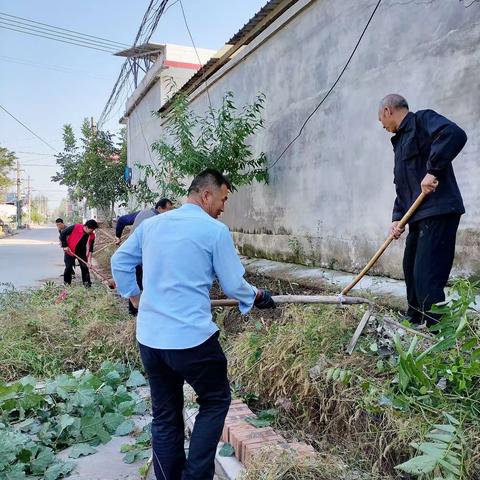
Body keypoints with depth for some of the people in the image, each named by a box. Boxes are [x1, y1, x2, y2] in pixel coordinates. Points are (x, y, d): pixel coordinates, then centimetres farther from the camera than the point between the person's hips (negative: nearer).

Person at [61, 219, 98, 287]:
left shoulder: (92, 236, -15)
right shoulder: (75, 227, -25)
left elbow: (90, 248, -10)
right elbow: (63, 234, -15)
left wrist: (89, 260, -17)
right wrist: (65, 246, -16)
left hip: (81, 253, 2)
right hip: (70, 251, -2)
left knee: (84, 266, -3)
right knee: (68, 267, 3)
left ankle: (86, 281, 10)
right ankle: (67, 282, 19)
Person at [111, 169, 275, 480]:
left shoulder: (151, 224, 8)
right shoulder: (215, 231, -9)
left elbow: (119, 261, 17)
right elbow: (234, 286, -4)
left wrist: (134, 296, 28)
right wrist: (258, 296, 15)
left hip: (149, 338, 6)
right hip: (192, 338, -6)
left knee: (165, 416, 17)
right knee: (216, 401, 16)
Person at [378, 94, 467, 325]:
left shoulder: (422, 120, -3)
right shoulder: (401, 141, 24)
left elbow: (454, 135, -24)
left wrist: (433, 171, -22)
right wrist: (397, 218, 7)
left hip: (438, 213, -10)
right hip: (418, 217, 10)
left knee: (426, 277, -13)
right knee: (411, 271, 19)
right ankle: (415, 321, 36)